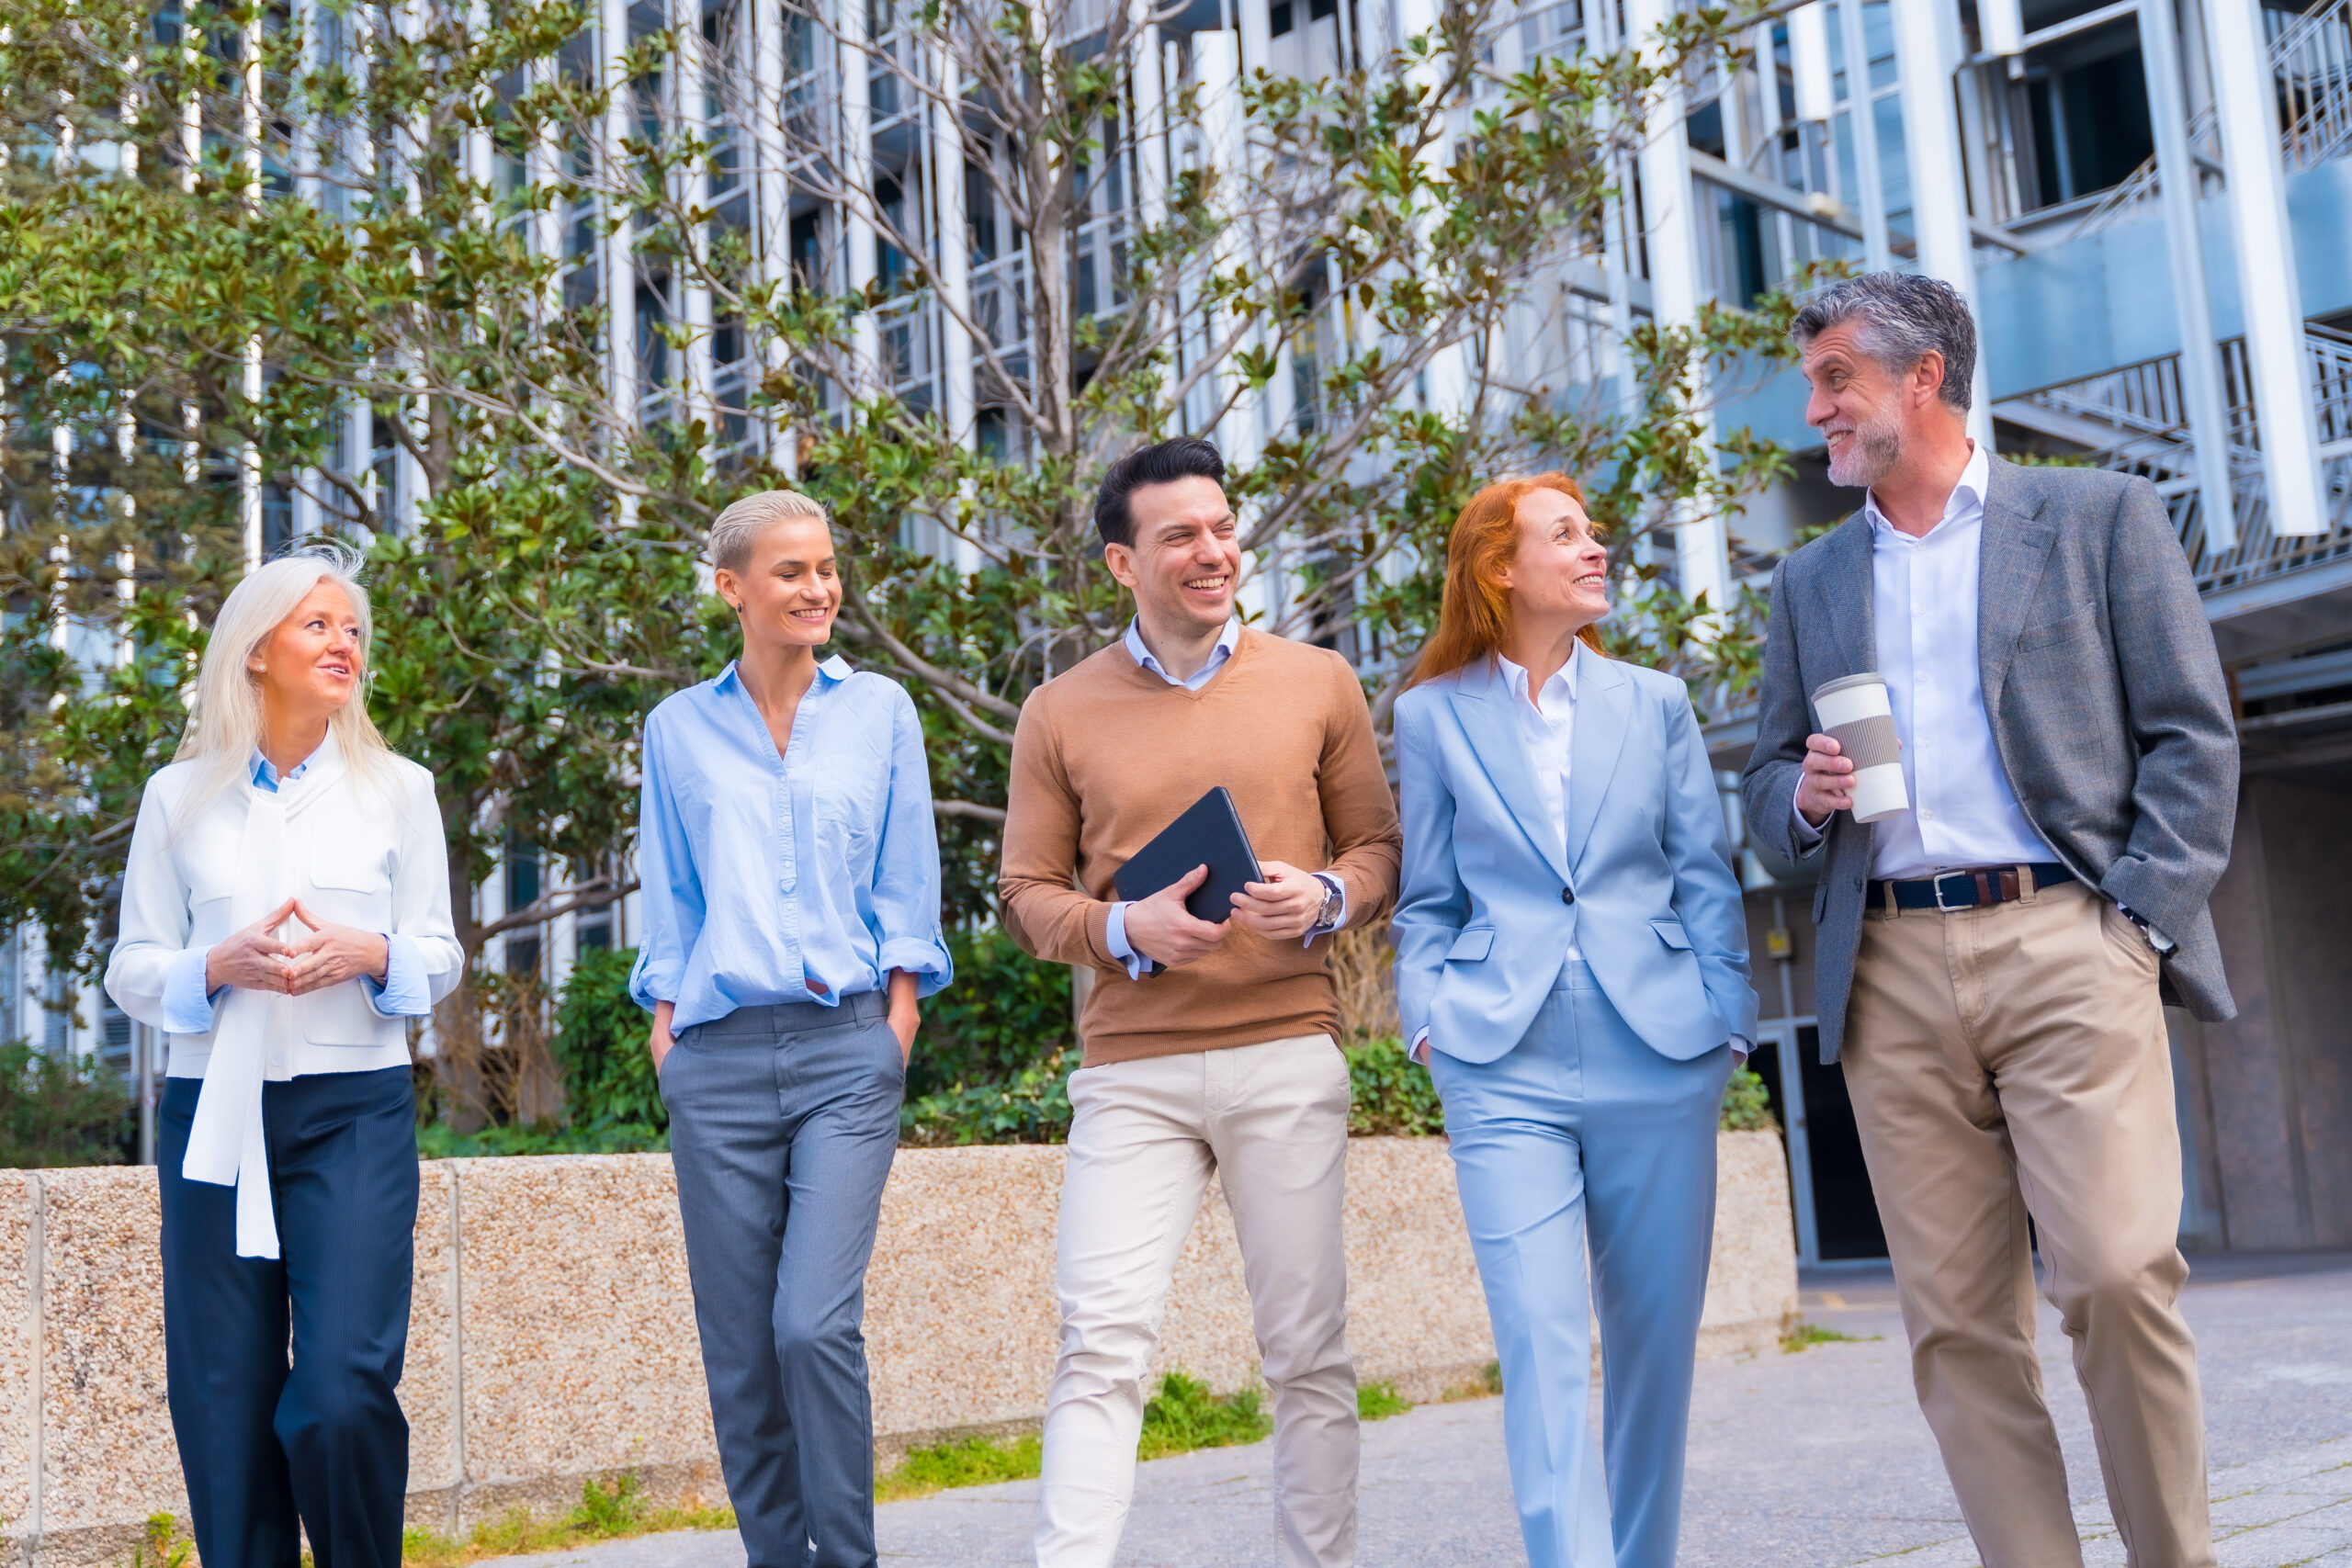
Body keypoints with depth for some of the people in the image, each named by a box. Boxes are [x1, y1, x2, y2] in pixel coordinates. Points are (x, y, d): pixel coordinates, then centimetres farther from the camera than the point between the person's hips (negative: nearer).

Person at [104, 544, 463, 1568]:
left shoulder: (396, 790, 8)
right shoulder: (178, 797, 7)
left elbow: (439, 958, 9)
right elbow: (131, 973, 7)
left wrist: (366, 954, -11)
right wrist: (221, 966, -12)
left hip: (356, 1110, -1)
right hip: (215, 1111, 1)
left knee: (342, 1395, -12)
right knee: (223, 1406, 2)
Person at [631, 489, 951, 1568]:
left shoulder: (879, 712, 9)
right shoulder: (679, 729, 12)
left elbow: (904, 888, 9)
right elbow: (668, 902, 15)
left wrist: (898, 1028, 1)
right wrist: (665, 1029, 5)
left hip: (846, 1047, -2)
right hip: (719, 1059, 2)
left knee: (817, 1323, -14)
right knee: (739, 1347, 3)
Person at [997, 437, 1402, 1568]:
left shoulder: (1318, 684, 10)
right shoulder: (1060, 714, 8)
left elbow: (1381, 849, 13)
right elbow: (1028, 893, 8)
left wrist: (1325, 899, -8)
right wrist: (1127, 931, -11)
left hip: (1289, 1057, 1)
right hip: (1131, 1070, 0)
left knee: (1309, 1348, 4)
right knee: (1102, 1341, -9)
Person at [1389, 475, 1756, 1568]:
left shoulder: (1655, 702, 12)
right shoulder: (1435, 715, 7)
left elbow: (1706, 877, 10)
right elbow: (1427, 901, 10)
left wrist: (1728, 1018, 0)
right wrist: (1428, 1016, -4)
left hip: (1659, 1058, 2)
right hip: (1505, 1067, -2)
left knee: (1655, 1340, 9)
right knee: (1542, 1345, -11)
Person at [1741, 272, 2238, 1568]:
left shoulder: (2098, 517, 9)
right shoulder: (1811, 581, 19)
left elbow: (2192, 736, 4)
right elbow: (1767, 781, 22)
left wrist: (2141, 919, -7)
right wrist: (1804, 795, -2)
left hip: (2066, 940, -3)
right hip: (1891, 970, 4)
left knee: (2116, 1274, -13)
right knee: (1956, 1320, 0)